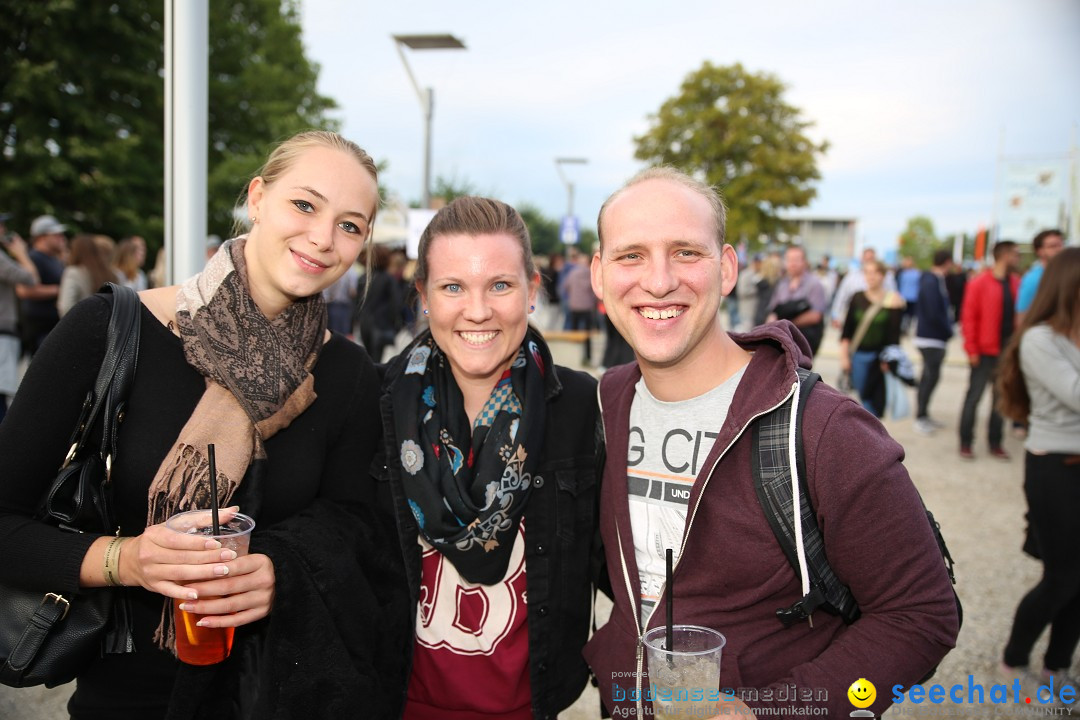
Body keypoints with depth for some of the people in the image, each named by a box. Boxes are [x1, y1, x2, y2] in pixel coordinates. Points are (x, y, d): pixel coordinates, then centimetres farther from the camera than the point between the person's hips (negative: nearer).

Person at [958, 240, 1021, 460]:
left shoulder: (1016, 283, 7)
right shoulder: (980, 283, -8)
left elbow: (1020, 316, 11)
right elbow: (968, 317, -9)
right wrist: (972, 349, -12)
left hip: (1008, 351, 5)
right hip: (985, 351, -5)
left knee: (1002, 397, 10)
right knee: (974, 396, 2)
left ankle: (995, 443, 20)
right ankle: (965, 443, 11)